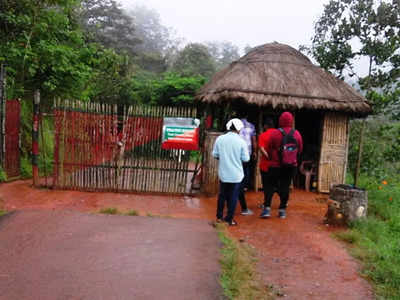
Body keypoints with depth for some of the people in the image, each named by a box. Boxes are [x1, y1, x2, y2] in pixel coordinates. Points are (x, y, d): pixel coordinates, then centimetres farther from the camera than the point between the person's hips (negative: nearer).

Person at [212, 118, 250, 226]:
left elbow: (214, 154, 0)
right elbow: (246, 158, -9)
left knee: (222, 195, 18)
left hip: (223, 173, 3)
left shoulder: (220, 139, -6)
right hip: (236, 174, -3)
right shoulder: (241, 141, -12)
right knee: (233, 197, 9)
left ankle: (219, 216, 27)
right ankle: (229, 219, 16)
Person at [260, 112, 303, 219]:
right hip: (291, 166, 3)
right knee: (285, 186, 10)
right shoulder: (297, 134, -4)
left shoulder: (274, 133, -12)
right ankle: (282, 210, 14)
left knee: (270, 185, 7)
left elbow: (268, 149, -3)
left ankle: (267, 208, 1)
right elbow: (300, 150, 6)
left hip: (276, 165, -2)